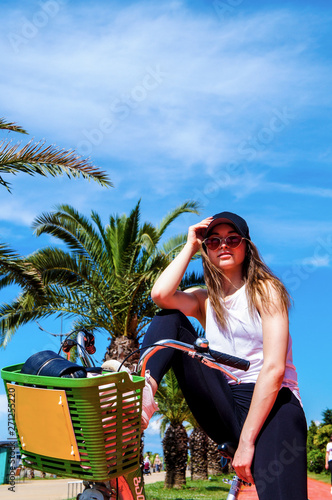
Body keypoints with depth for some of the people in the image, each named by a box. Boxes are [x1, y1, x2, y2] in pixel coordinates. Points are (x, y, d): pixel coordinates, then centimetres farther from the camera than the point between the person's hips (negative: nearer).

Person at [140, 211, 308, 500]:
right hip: (224, 408, 4)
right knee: (170, 318, -7)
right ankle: (144, 394, -29)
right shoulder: (204, 300, 15)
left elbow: (274, 368, -10)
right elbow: (160, 294, -9)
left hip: (271, 403, -4)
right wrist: (190, 247, 4)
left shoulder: (265, 289, 3)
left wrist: (247, 440, -17)